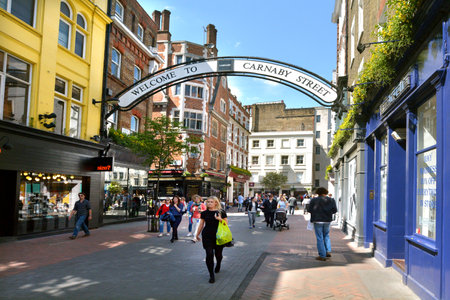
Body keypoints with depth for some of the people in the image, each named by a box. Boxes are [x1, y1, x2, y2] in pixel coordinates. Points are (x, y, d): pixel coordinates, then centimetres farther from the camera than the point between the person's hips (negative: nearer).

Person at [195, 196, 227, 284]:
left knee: (218, 254, 11)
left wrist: (220, 219, -19)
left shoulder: (221, 212, -1)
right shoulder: (204, 213, 5)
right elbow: (201, 224, 14)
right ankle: (211, 275, 1)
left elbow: (226, 223, 0)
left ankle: (218, 265, 47)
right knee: (209, 254, -8)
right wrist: (197, 234, 20)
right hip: (207, 236, 1)